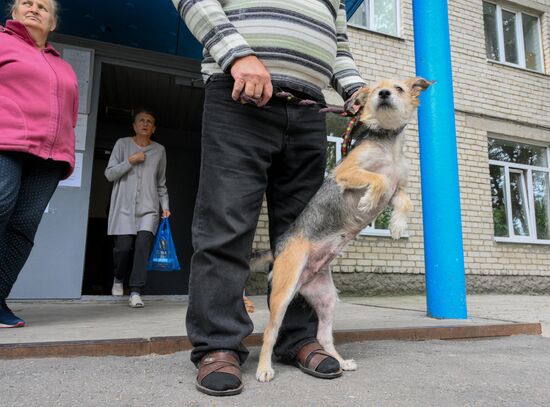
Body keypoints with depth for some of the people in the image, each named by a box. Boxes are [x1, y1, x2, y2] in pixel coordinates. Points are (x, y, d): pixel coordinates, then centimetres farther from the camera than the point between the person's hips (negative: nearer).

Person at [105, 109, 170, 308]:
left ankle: (135, 291, -11)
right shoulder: (122, 144, 8)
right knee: (124, 247, -6)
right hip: (124, 207, -1)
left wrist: (165, 206, 9)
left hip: (148, 209, 1)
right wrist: (130, 161, -8)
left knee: (143, 244, -17)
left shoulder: (159, 150, 13)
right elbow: (109, 174, 3)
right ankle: (118, 278, 26)